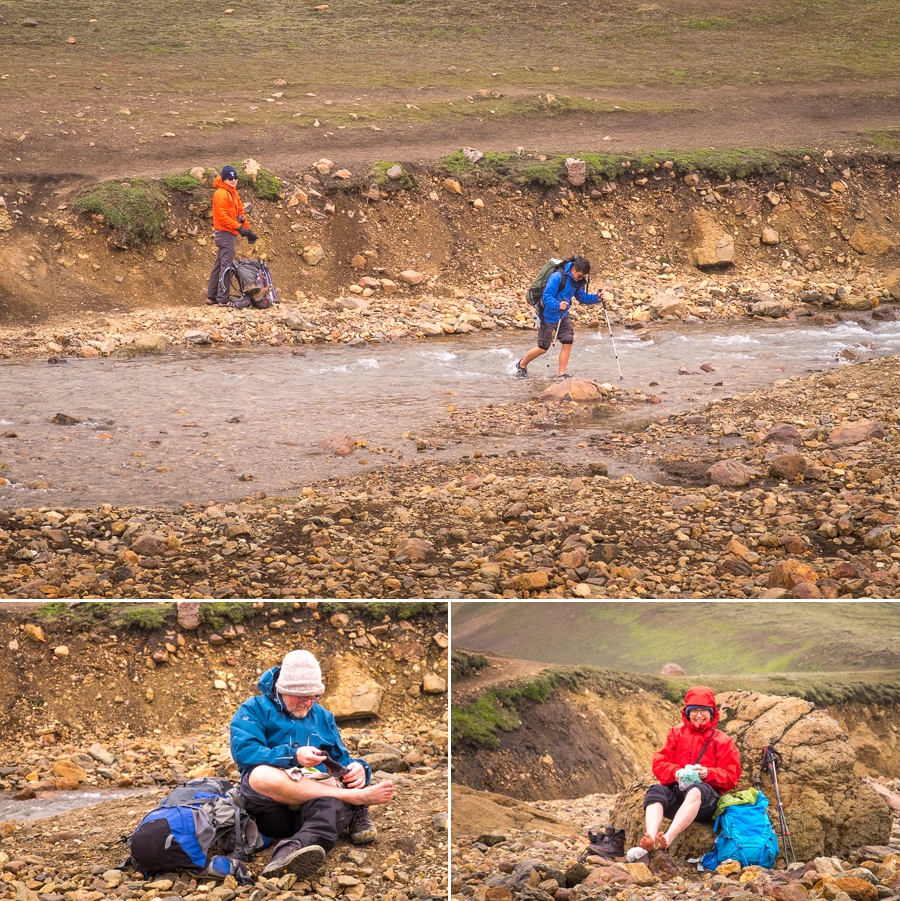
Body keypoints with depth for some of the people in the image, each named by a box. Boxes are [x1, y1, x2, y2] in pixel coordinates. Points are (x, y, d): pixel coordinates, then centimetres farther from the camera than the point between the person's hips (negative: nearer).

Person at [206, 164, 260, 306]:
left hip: (230, 234, 10)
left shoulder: (233, 193, 17)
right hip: (224, 233, -10)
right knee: (227, 265, -11)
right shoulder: (221, 194, -14)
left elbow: (240, 212, 19)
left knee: (219, 265, 13)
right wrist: (239, 227, -23)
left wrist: (248, 229, 11)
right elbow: (222, 216, -20)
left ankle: (211, 296, 19)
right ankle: (223, 299, -12)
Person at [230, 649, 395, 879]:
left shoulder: (322, 717, 25)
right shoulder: (254, 710, 10)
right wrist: (293, 756, -21)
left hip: (317, 798, 2)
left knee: (332, 803, -35)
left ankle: (295, 849, -67)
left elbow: (342, 759, 20)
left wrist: (357, 769, -6)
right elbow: (243, 751, -8)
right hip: (271, 808, -2)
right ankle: (359, 798, -31)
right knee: (262, 775, -37)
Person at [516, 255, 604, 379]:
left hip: (563, 315, 7)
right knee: (543, 348, 1)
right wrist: (558, 305, -46)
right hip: (549, 316, -7)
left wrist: (596, 298, -8)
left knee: (568, 343, -4)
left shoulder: (577, 281, -1)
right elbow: (546, 297, -28)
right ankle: (522, 365, 25)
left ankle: (562, 374, 4)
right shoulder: (557, 277, -26)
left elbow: (582, 297, 8)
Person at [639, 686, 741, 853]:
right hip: (676, 789, 3)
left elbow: (731, 775, 6)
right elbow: (659, 764, 11)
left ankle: (668, 839, -59)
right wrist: (675, 772, -12)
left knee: (695, 790, -40)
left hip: (707, 797, -3)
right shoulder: (676, 734, 21)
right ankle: (650, 838, -57)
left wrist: (708, 773, -14)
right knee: (655, 791, -32)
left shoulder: (722, 740, 14)